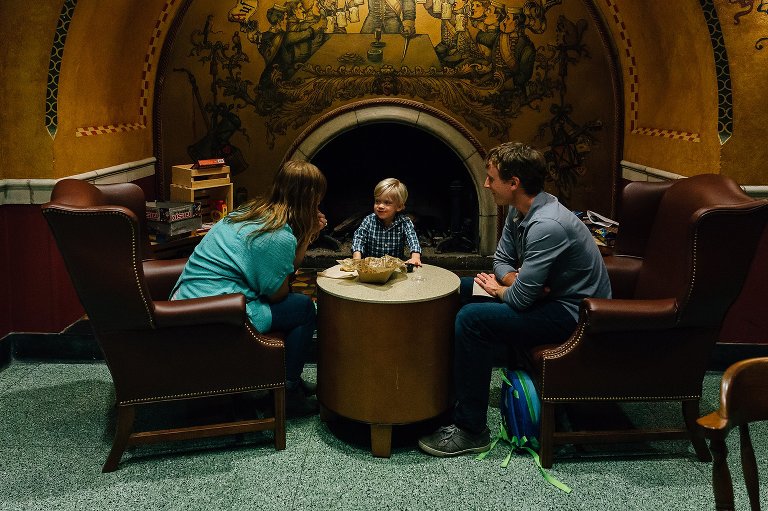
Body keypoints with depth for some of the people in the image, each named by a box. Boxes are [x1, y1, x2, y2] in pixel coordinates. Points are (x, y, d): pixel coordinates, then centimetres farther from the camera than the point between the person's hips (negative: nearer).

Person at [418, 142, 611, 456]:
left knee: (471, 318, -25)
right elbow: (502, 261, 12)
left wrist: (498, 289, -6)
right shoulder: (519, 211, 1)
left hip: (573, 312, -10)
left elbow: (519, 299, -28)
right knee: (461, 289, 14)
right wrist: (517, 281, -10)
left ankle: (471, 431, -16)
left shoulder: (547, 226, -30)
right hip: (546, 294, 10)